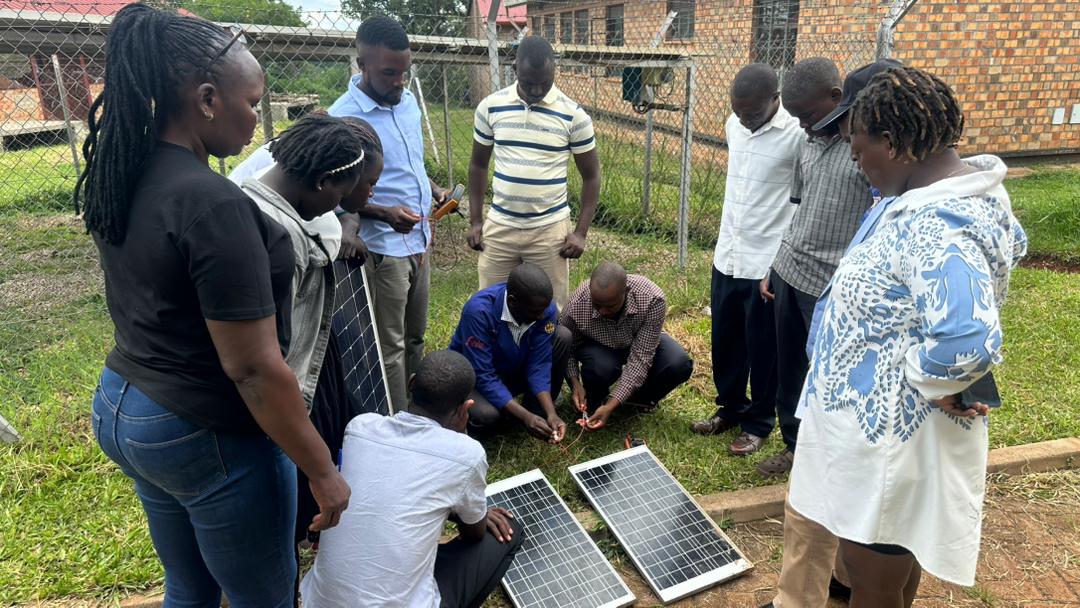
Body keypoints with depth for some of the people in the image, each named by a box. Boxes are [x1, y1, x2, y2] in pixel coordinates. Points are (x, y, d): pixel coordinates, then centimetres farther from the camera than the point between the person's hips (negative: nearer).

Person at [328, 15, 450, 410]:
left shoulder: (409, 102, 5)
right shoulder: (342, 118, -17)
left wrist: (435, 191, 2)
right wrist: (384, 212, -27)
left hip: (419, 241, 8)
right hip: (383, 248, -7)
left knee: (415, 338, 19)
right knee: (390, 347, 4)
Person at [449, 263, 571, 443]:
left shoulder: (546, 309, -21)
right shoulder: (479, 310, -34)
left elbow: (539, 366, -17)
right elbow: (482, 376, -32)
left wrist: (550, 413, -32)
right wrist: (525, 417, -38)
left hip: (514, 372, 4)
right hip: (474, 377, -4)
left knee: (563, 337, -19)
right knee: (487, 415, -38)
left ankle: (538, 411, -4)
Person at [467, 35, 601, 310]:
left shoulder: (573, 115, -6)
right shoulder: (490, 107, 0)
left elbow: (591, 175, 1)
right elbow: (478, 164, 11)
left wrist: (581, 232, -5)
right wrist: (475, 220, 6)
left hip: (550, 230, -2)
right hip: (499, 227, 2)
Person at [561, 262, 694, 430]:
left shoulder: (653, 299, -36)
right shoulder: (576, 305, -33)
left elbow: (640, 359, -34)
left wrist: (611, 405, -39)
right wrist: (575, 383, -29)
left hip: (641, 343, 1)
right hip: (598, 345, -1)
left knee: (680, 365, -27)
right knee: (601, 367, -37)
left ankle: (640, 397, 5)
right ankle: (594, 403, 0)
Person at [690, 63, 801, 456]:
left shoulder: (798, 134, -18)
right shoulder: (734, 125, 4)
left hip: (770, 263, -6)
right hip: (727, 256, 7)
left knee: (763, 349, 9)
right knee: (725, 342, 18)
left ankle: (759, 423, 27)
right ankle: (730, 408, 37)